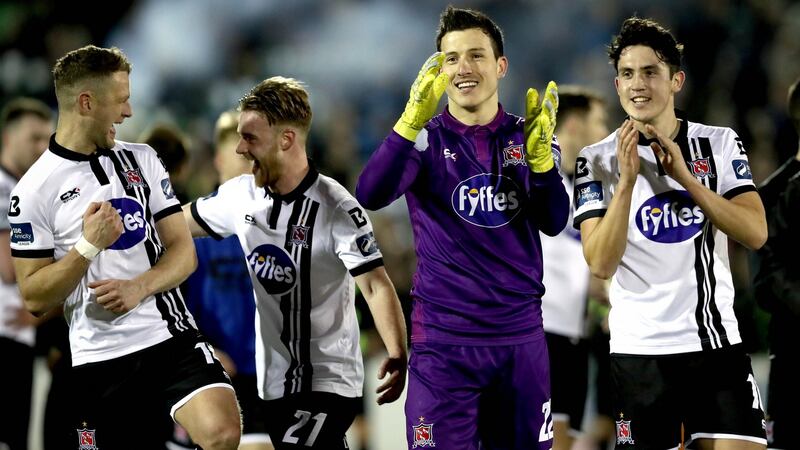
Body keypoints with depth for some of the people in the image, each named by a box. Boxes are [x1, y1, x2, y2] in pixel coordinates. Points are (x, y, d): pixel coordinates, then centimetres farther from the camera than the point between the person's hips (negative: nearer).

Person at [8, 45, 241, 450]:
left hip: (172, 337, 2)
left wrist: (139, 287, -12)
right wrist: (89, 246, -17)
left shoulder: (141, 160, 10)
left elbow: (183, 250, 7)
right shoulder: (33, 191, -2)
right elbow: (35, 298, -4)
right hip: (100, 359, -2)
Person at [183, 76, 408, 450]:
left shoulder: (335, 208, -17)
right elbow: (177, 224, 18)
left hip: (329, 381, -7)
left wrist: (396, 356, -35)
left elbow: (376, 285, -23)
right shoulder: (241, 196, 2)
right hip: (274, 382, 7)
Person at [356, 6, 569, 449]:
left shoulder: (526, 135, 7)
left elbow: (553, 223, -3)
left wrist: (540, 154, -19)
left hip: (521, 337, 3)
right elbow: (371, 196, -20)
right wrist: (413, 119, -32)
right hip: (443, 339, -3)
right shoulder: (425, 138, -1)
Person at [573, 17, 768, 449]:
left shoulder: (720, 143, 6)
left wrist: (686, 177, -14)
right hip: (640, 351, -1)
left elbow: (755, 233, -6)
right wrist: (627, 180, -19)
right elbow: (601, 264, -10)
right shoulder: (596, 160, 1)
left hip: (718, 346, 1)